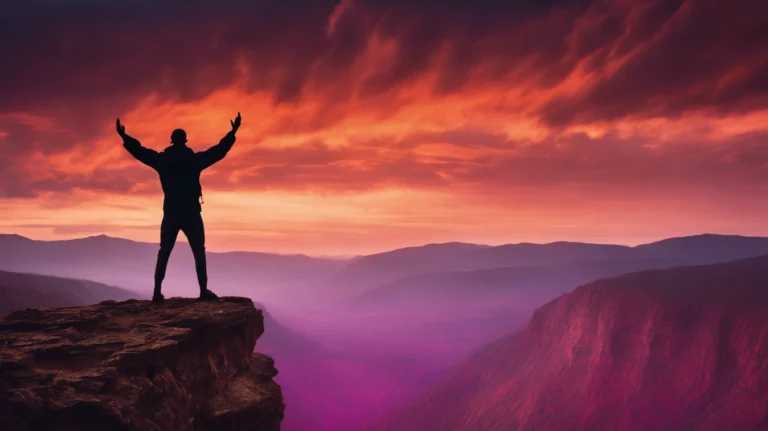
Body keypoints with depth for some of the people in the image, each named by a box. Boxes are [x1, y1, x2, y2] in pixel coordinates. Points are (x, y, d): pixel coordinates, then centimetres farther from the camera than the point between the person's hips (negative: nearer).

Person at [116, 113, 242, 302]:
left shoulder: (162, 159, 2)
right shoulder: (195, 159, -2)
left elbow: (140, 151, 11)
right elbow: (219, 150, 3)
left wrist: (124, 137, 23)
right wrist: (233, 133, 11)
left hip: (170, 214, 2)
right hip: (191, 214, -2)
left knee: (164, 254, 10)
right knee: (199, 253, 3)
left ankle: (157, 292, 5)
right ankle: (204, 291, -3)